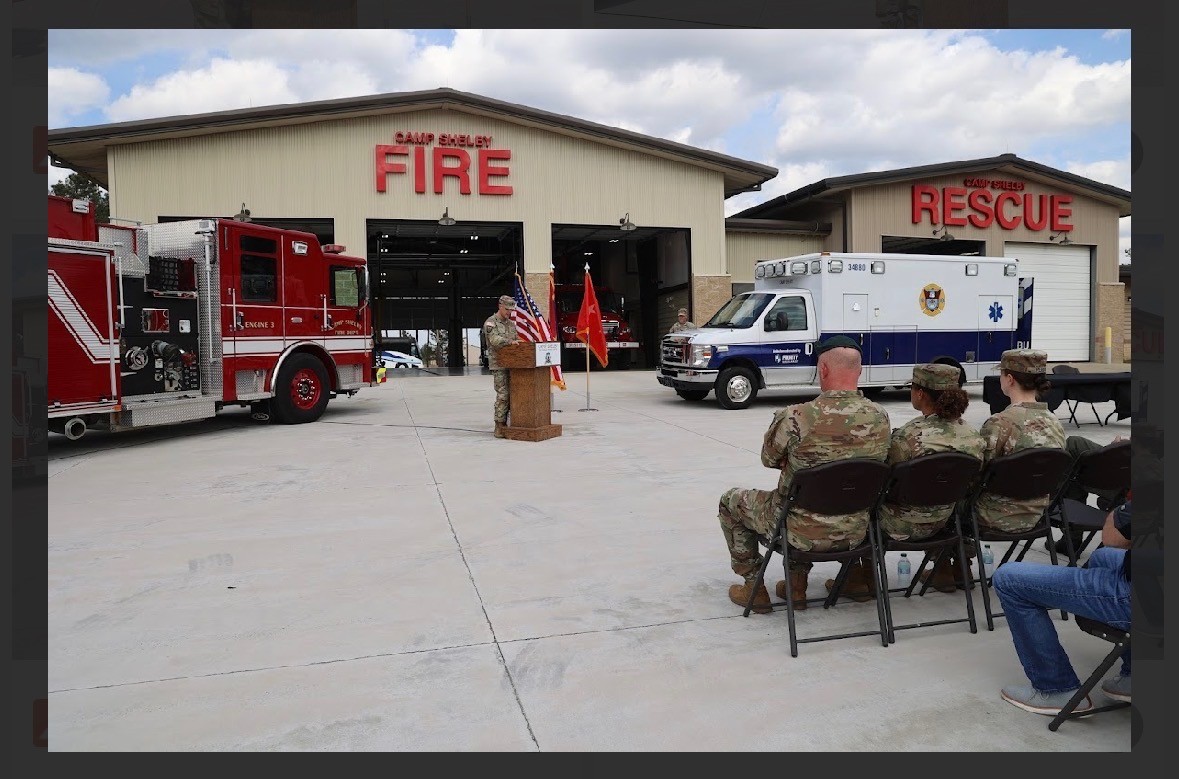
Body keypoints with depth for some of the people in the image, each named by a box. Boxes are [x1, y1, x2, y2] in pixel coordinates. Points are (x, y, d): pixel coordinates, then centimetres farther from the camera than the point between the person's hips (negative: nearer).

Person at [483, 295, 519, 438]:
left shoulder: (511, 324, 18)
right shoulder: (490, 322, -5)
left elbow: (517, 339, 21)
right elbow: (494, 340, -20)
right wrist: (510, 342, -33)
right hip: (499, 364, -7)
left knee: (512, 394, 6)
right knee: (502, 395, -10)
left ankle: (504, 424, 13)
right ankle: (499, 428, -5)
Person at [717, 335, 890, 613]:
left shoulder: (795, 417, -25)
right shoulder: (880, 417, -9)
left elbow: (769, 459, -6)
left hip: (803, 532, -5)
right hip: (855, 533, 5)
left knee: (730, 501, 20)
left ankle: (753, 587, 25)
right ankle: (797, 584, 37)